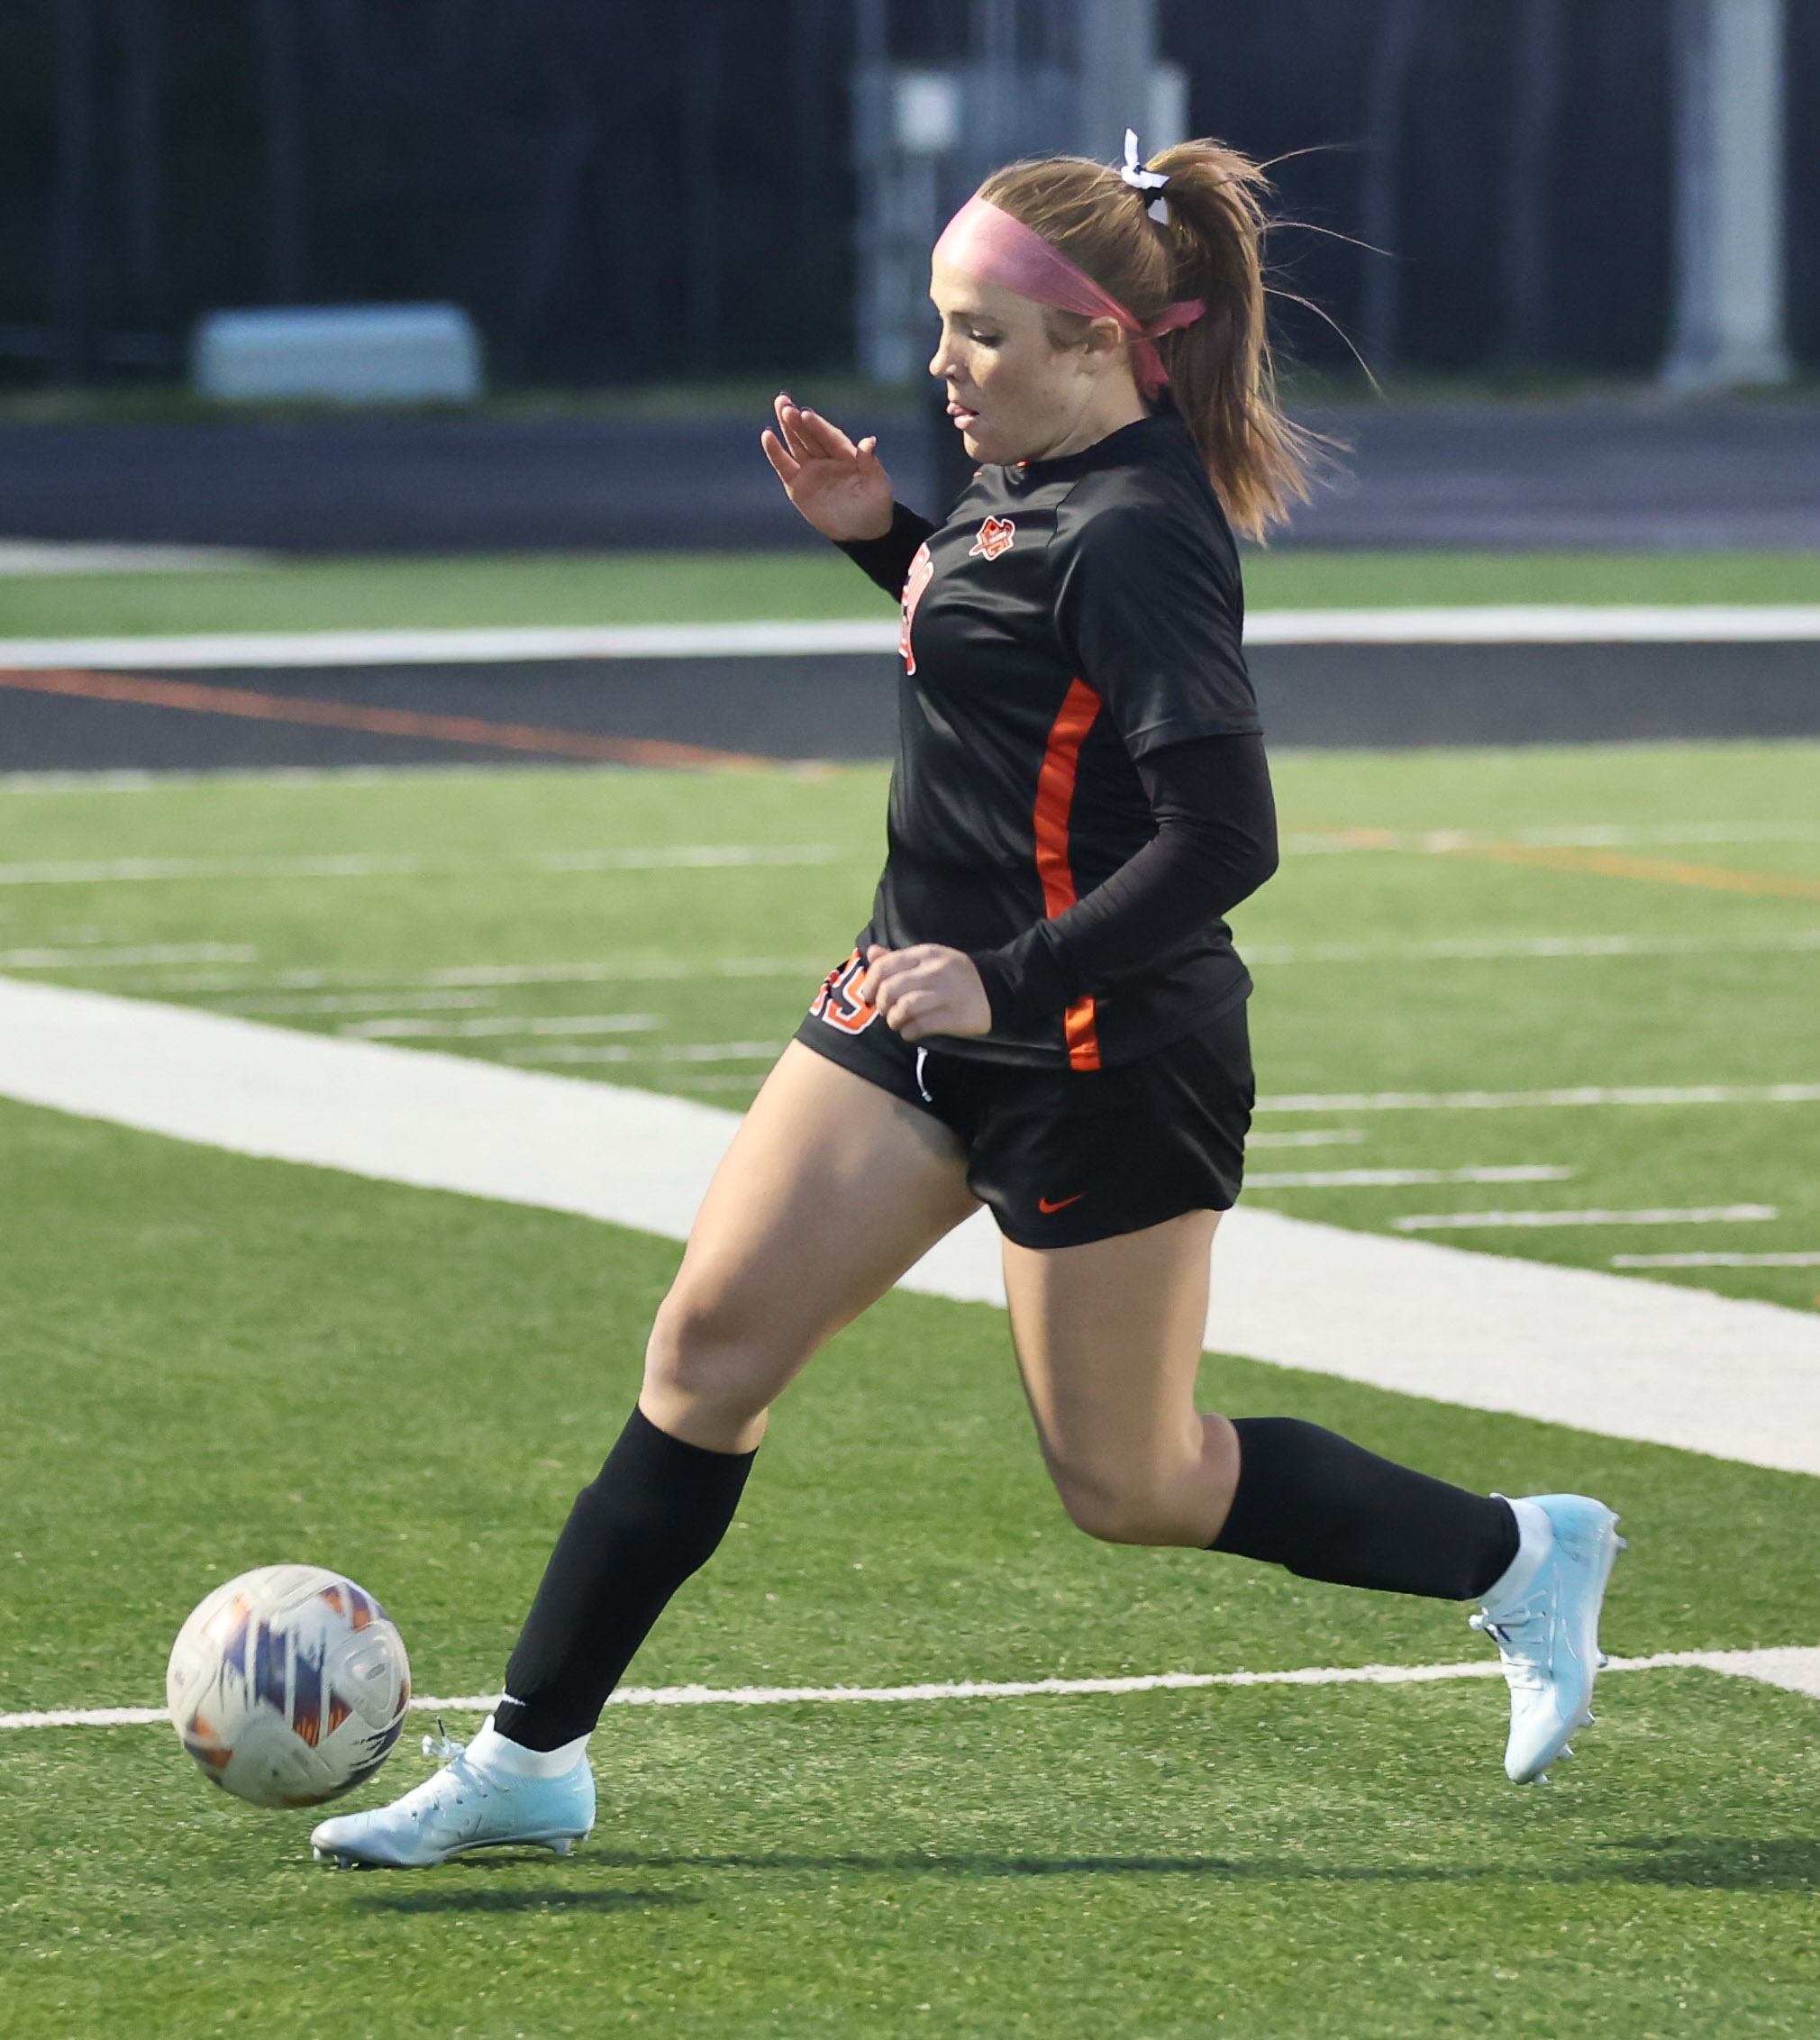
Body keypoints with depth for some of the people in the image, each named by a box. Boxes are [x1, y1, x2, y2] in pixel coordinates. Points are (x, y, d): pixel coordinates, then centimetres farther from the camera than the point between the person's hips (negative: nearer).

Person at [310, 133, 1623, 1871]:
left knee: (1126, 1485, 4)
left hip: (1098, 1058, -9)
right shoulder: (1051, 484, 5)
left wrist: (1010, 981, -29)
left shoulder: (1135, 534, -23)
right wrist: (881, 534, 11)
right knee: (709, 1342, 2)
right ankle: (530, 1758, 7)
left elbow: (1223, 840, -28)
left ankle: (1517, 1558, 23)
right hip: (927, 1011, 9)